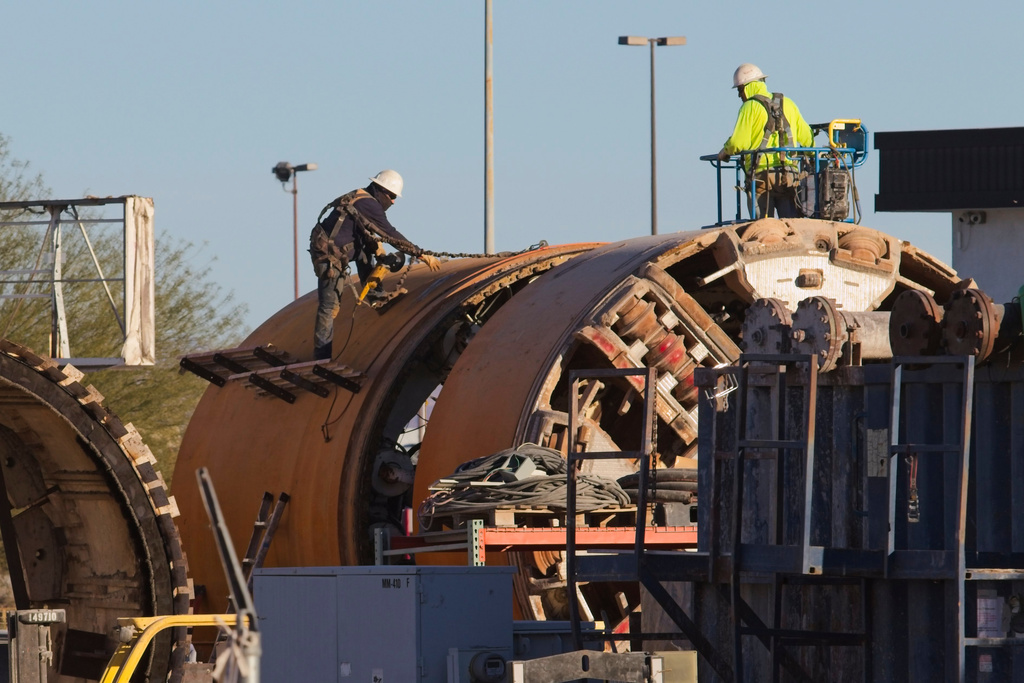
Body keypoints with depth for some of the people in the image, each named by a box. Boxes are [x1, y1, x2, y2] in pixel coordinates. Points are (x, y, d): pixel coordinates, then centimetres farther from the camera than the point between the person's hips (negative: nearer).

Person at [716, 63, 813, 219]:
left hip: (761, 175, -5)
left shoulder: (750, 107, -4)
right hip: (789, 176, 5)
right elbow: (806, 137, 14)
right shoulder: (787, 104, 13)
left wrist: (724, 152, 10)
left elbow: (738, 143, -11)